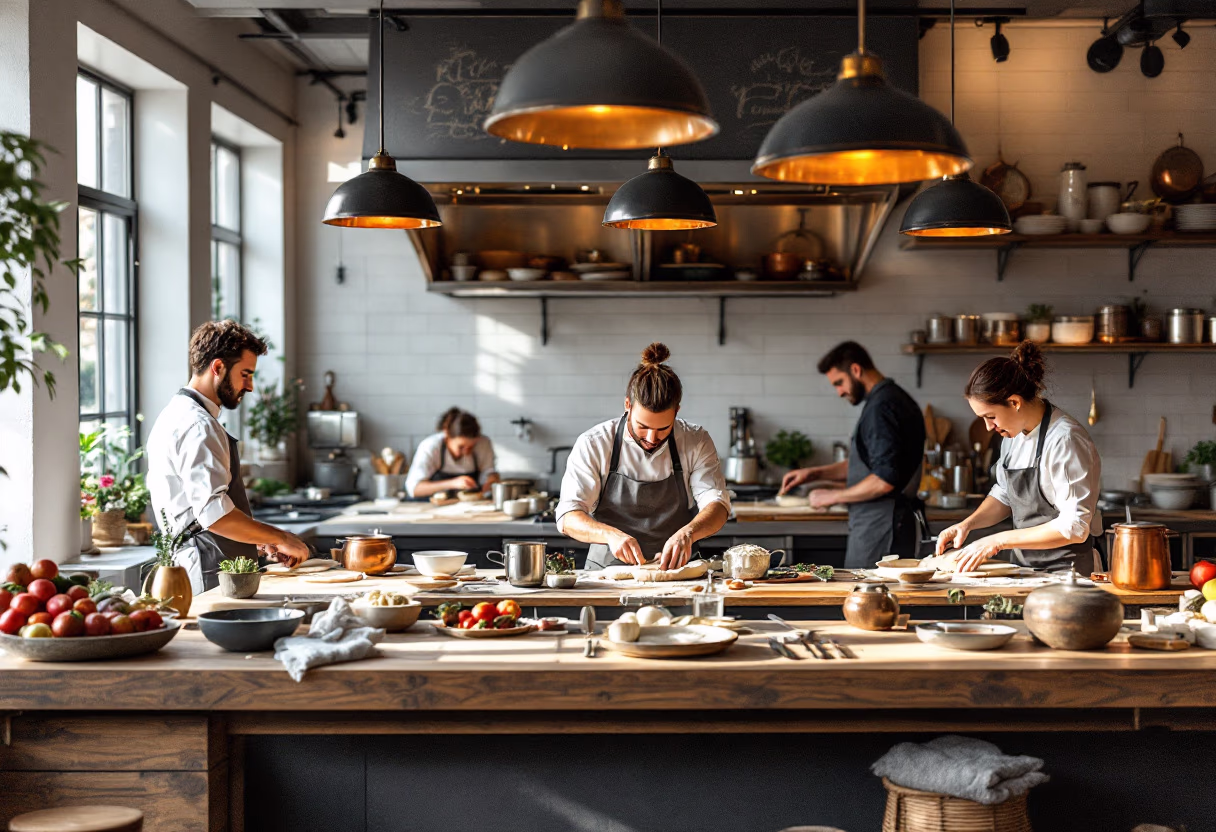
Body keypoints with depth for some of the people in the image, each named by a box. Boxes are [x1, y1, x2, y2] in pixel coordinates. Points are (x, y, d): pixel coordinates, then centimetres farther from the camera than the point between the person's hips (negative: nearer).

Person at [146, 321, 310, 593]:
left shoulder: (175, 415, 19)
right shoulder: (198, 426, -15)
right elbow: (214, 512, -25)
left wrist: (259, 541, 19)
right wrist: (280, 538, -15)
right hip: (211, 578, -10)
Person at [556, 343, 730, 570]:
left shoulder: (696, 442, -1)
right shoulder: (593, 444, -7)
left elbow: (717, 505, -9)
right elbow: (568, 518, -11)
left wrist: (687, 533, -31)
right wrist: (610, 534, -32)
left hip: (675, 572, 1)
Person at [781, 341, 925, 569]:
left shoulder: (881, 407, -16)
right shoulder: (893, 399, 17)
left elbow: (884, 480, -23)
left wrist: (833, 496, -11)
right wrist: (814, 473, 20)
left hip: (879, 529, -10)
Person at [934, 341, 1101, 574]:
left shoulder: (1066, 441, -16)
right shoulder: (1014, 433, 9)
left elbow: (1075, 528, -19)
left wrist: (1000, 540, -18)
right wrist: (967, 524, 6)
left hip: (1063, 572, -8)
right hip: (1023, 566, 8)